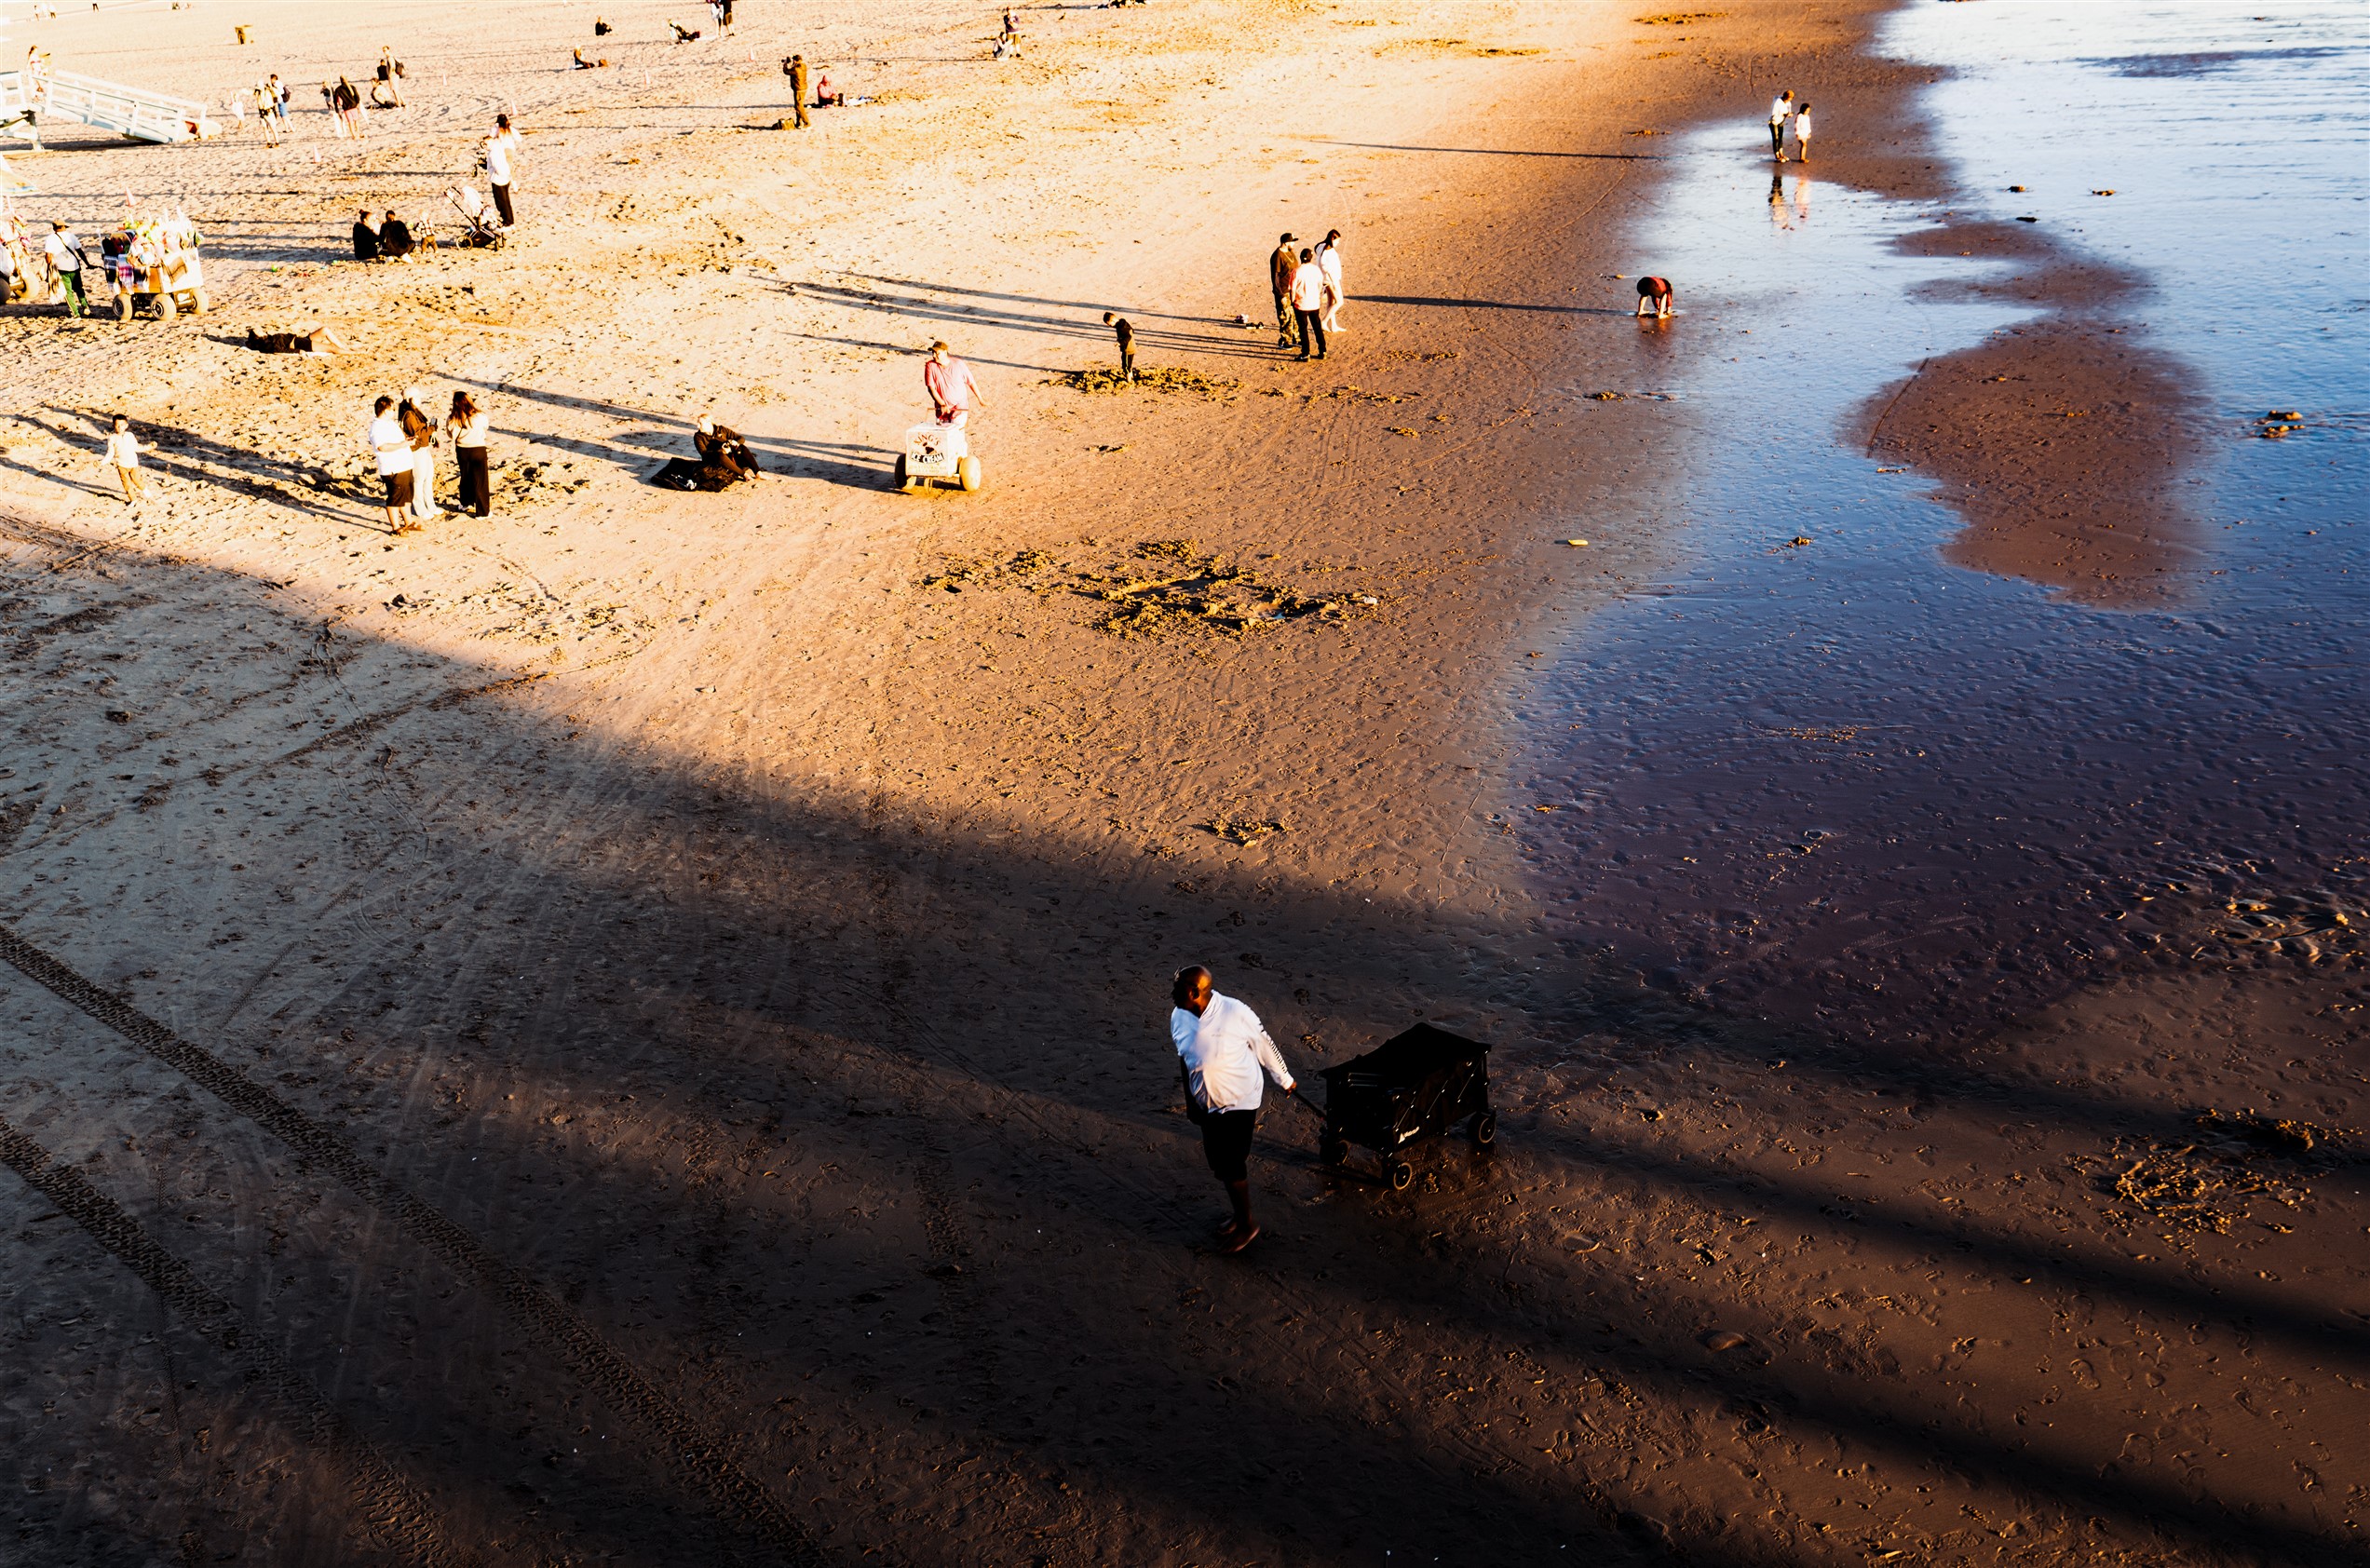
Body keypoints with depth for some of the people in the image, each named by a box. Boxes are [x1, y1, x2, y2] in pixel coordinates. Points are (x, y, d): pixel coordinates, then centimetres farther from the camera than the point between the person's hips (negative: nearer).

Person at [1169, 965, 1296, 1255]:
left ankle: (1247, 1224, 26)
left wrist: (1285, 1081, 2)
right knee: (1218, 1162, 18)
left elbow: (1265, 1048, -11)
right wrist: (1190, 1100, 16)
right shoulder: (1178, 1016, -11)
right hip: (1207, 1102, 6)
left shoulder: (1236, 1014, -28)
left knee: (1232, 1166, 3)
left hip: (1239, 1102, -6)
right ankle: (1239, 1213, 41)